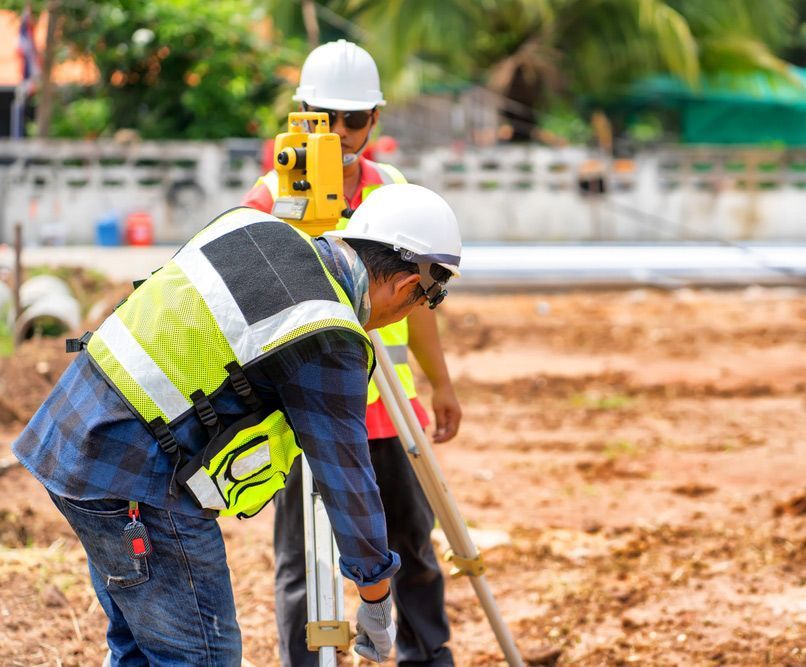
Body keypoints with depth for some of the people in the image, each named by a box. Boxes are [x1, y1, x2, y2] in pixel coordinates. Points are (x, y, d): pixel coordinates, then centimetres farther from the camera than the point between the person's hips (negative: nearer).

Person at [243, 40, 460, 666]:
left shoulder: (394, 192, 8)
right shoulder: (272, 197, -5)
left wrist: (441, 384, 21)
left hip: (386, 402, 4)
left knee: (412, 542, 12)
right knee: (303, 560, 1)